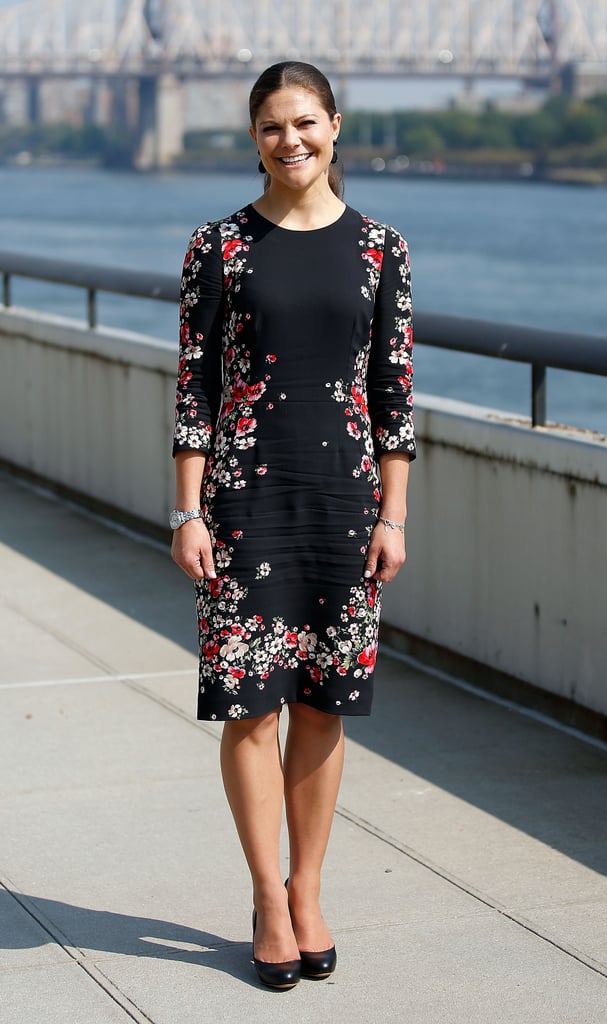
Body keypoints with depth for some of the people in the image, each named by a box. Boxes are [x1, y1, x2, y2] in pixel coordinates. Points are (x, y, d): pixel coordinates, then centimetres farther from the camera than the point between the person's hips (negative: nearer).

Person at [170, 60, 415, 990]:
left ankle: (307, 893, 21)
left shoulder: (379, 248, 3)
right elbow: (195, 382, -1)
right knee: (250, 701, -1)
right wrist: (189, 512, -6)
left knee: (323, 702, 8)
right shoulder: (220, 247, -1)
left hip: (345, 494, 2)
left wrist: (393, 513, 1)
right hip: (247, 494, -1)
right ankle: (270, 902, 12)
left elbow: (394, 388, 4)